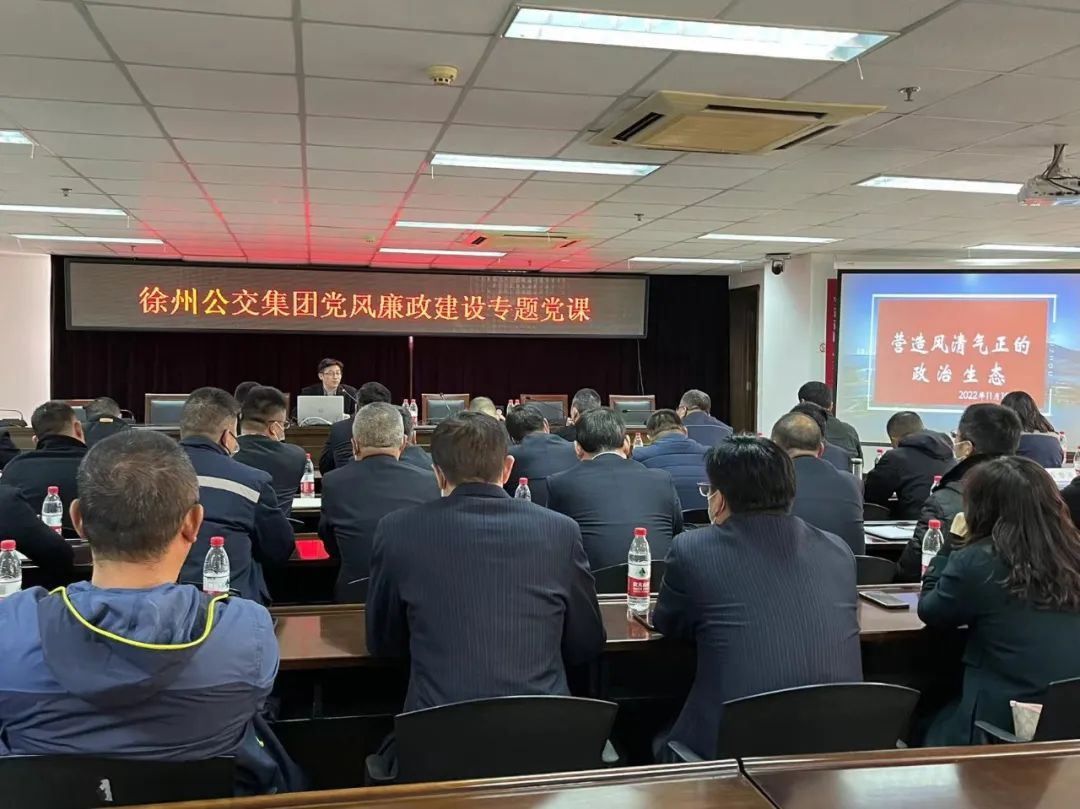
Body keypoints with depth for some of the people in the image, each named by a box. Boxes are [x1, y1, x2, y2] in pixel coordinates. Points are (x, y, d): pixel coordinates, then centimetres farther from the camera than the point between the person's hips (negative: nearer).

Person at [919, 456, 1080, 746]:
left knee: (930, 727, 23)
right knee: (945, 716, 28)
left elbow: (929, 611, 0)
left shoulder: (977, 562, -18)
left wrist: (953, 544, 5)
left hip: (1003, 725, -6)